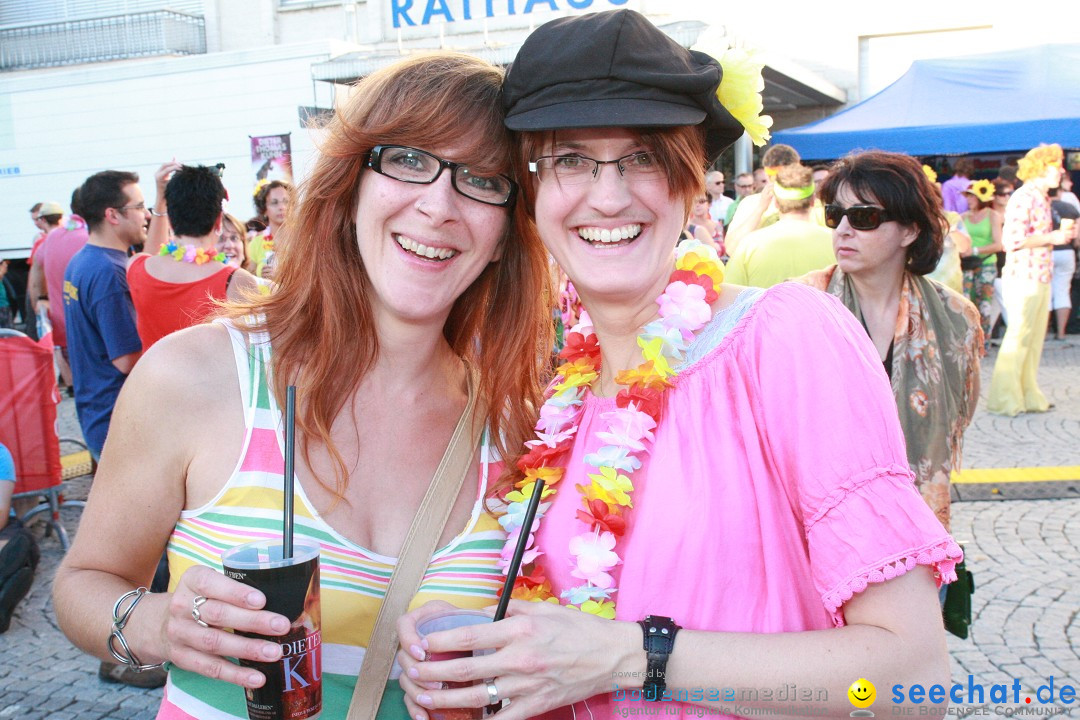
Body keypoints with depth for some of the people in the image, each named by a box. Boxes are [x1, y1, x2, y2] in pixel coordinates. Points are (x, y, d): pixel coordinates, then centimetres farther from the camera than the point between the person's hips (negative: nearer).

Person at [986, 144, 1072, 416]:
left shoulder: (1042, 198, 17)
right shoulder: (1023, 197, -13)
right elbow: (1013, 240, -21)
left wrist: (1058, 236, 10)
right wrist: (1051, 238, -16)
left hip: (1040, 276, 9)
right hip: (1023, 276, -9)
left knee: (1035, 338, 11)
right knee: (1018, 336, -5)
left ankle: (1028, 396, 19)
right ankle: (1004, 400, 2)